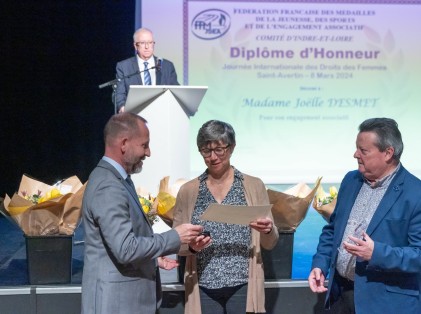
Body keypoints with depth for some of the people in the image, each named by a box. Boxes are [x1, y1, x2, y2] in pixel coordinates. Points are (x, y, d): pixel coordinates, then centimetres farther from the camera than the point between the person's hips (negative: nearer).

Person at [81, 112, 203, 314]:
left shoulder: (116, 179, 12)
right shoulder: (108, 187, -20)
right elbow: (125, 249, -25)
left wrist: (154, 258, 13)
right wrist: (174, 237, -16)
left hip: (128, 297, 10)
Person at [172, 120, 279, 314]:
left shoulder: (254, 186, 4)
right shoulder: (187, 191, 6)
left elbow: (270, 244, 8)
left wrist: (267, 231, -14)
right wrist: (191, 246, -13)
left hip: (243, 286, -1)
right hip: (203, 288, 1)